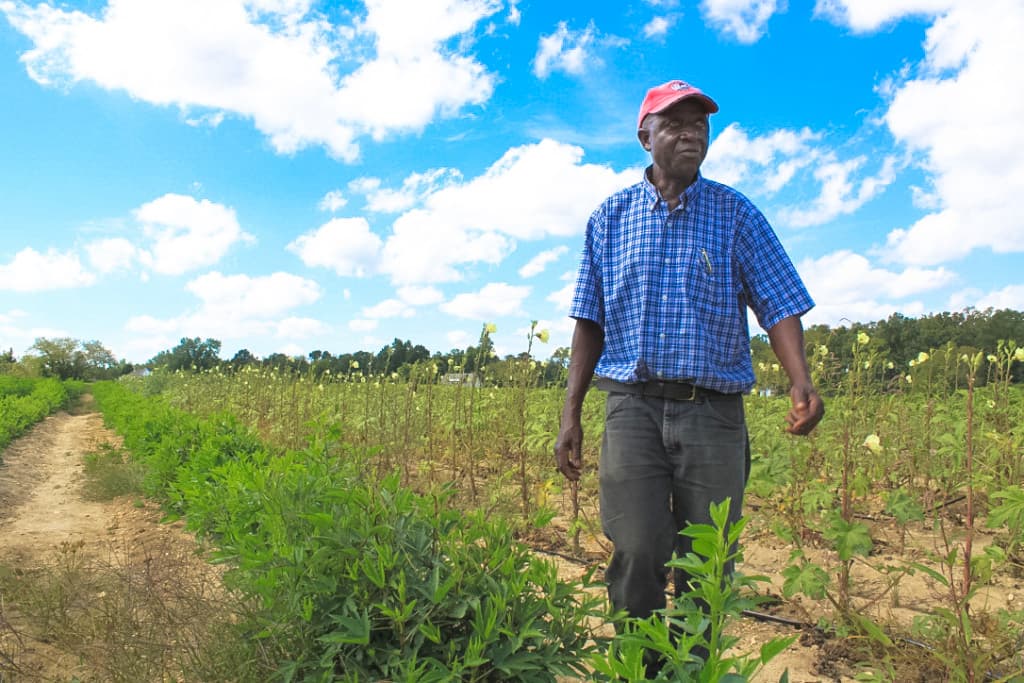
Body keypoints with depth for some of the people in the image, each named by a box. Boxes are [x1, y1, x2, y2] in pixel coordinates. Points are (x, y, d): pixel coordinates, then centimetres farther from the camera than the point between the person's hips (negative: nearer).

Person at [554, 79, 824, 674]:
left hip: (714, 410, 0)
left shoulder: (737, 215, 6)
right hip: (632, 406, 0)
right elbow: (590, 323, 10)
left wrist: (801, 382, -19)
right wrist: (571, 413, 3)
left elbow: (780, 306, 1)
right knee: (636, 556, -3)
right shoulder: (609, 219, 10)